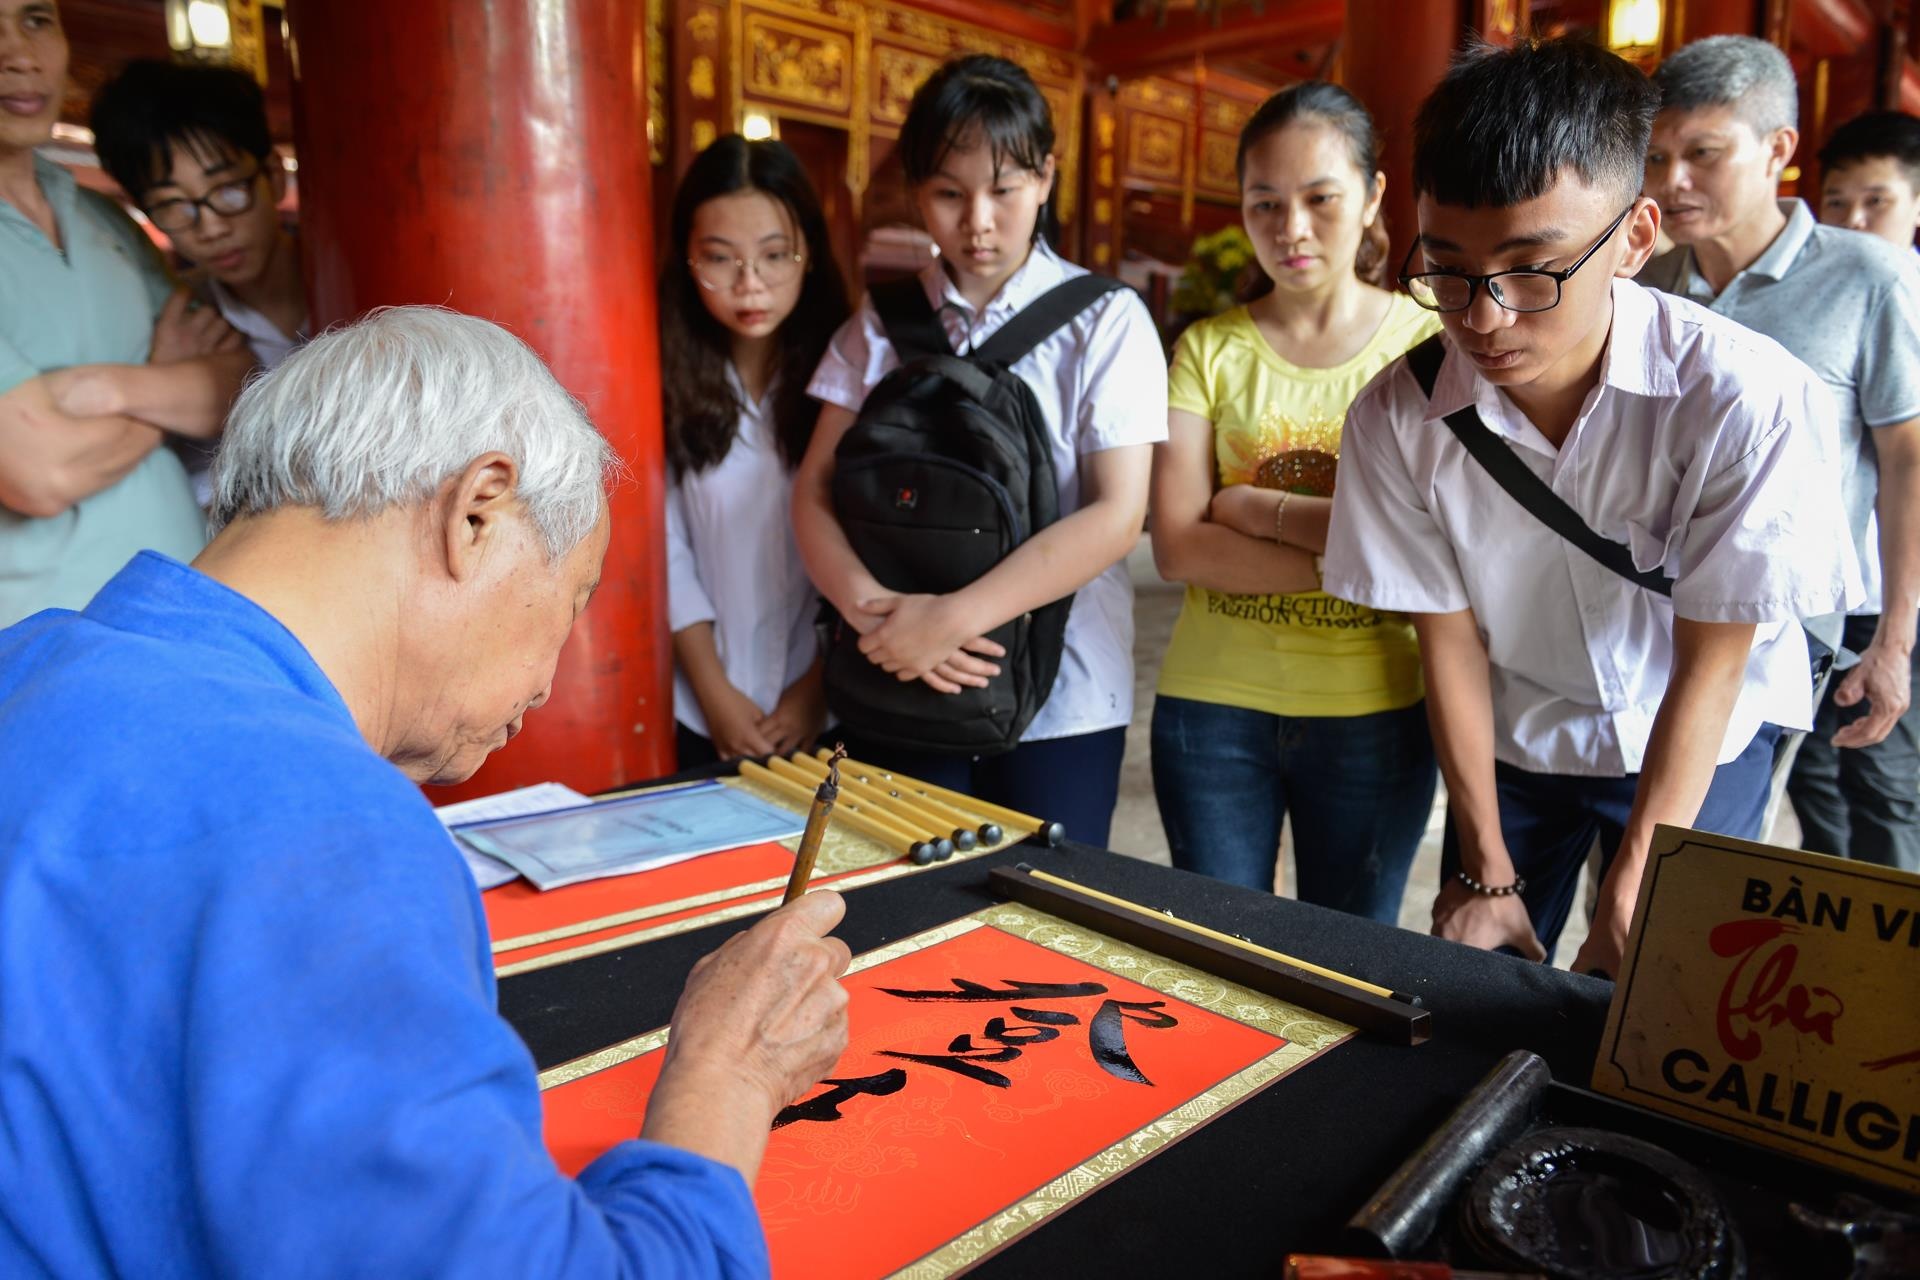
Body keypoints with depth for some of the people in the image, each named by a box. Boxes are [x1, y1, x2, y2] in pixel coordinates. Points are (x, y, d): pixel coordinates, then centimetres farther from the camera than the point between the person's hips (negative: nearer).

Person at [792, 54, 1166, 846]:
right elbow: (815, 491, 1)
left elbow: (1116, 514, -12)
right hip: (899, 689, 2)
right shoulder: (881, 322, 5)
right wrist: (871, 608, -18)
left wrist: (953, 617, -20)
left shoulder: (1103, 319, -3)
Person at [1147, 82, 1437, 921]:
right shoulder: (1209, 349, 2)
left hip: (1372, 711, 0)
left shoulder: (1426, 342, -1)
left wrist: (1250, 506, -12)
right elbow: (1179, 547, -10)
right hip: (1213, 704, 1)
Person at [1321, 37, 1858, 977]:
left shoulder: (1744, 397, -27)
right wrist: (1486, 871, -9)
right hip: (1510, 738, 2)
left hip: (1698, 747, -1)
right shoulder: (1397, 418, -22)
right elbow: (1449, 636, -13)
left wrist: (1627, 909, -20)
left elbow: (1709, 662, -20)